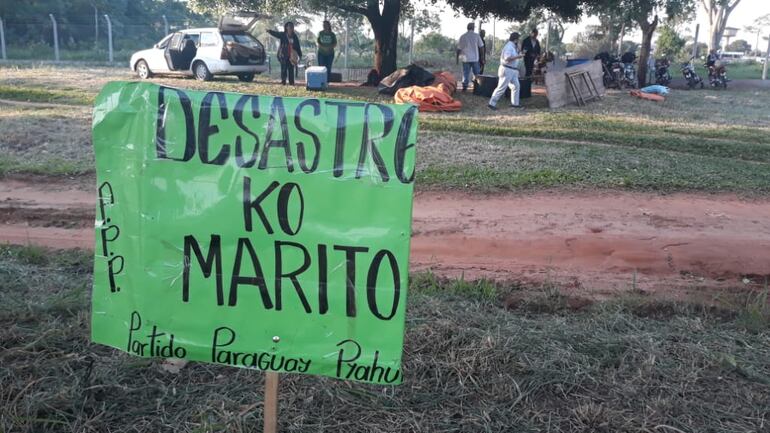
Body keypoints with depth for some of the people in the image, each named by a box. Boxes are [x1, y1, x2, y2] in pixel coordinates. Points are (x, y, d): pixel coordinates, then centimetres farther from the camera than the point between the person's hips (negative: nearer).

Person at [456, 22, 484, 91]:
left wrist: (457, 57, 12)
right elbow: (481, 46, 0)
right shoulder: (476, 35, -3)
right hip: (475, 58, 0)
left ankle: (464, 86, 3)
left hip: (466, 58, 0)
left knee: (465, 73, 6)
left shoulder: (463, 36, -2)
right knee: (477, 74, 8)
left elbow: (459, 48, 1)